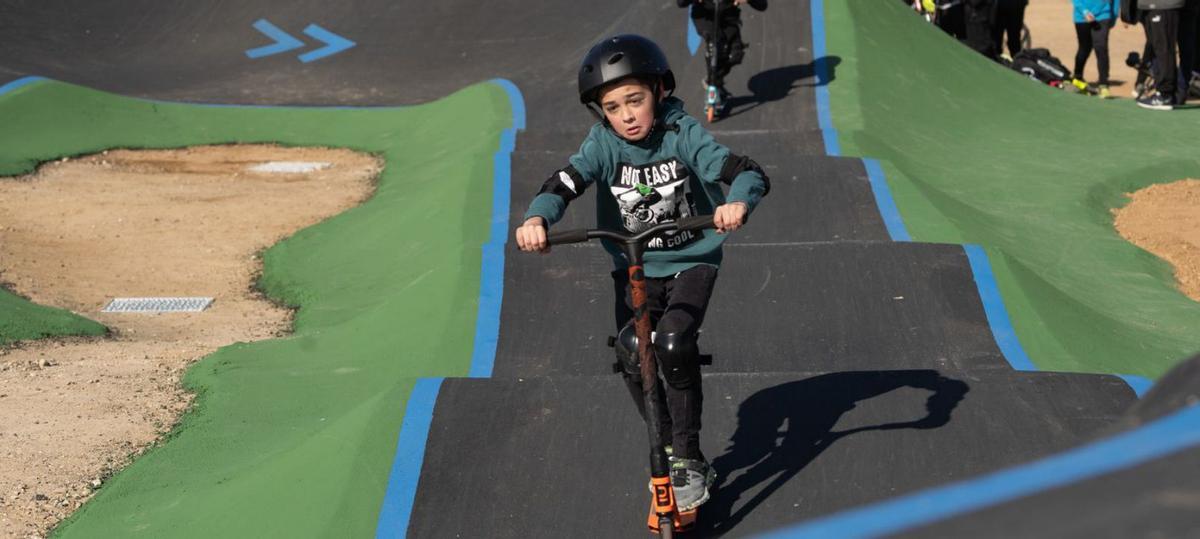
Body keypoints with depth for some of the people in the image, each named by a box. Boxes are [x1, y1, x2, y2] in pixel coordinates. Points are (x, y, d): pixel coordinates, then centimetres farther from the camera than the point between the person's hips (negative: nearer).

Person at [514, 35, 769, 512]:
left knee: (672, 342, -25)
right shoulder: (604, 144, -12)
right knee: (630, 352, -17)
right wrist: (536, 219, -49)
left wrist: (737, 202, -51)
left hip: (692, 261, -3)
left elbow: (750, 173, -27)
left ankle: (689, 461, -9)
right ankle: (669, 447, 7)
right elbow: (563, 184, -26)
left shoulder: (682, 134, -17)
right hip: (634, 267, 3)